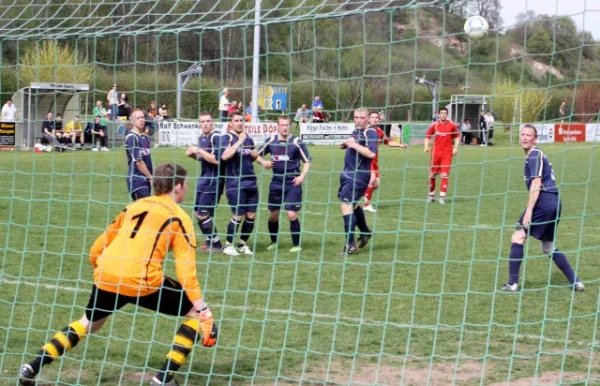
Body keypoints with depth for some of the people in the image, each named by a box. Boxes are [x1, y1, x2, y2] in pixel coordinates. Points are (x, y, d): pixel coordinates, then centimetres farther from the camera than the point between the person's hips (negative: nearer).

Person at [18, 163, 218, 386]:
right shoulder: (178, 216, 7)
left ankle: (32, 368, 24)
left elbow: (97, 250, 27)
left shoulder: (134, 206, 23)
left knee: (89, 323, 31)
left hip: (106, 275, 6)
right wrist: (203, 310, -5)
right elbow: (186, 268, -4)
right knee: (197, 314, 9)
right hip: (142, 280, -6)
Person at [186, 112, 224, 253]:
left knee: (202, 214, -8)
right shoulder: (201, 138, 11)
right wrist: (193, 154, 3)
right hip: (204, 179, 9)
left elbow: (216, 159, -24)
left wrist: (198, 150, -20)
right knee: (197, 212, 14)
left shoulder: (216, 137, -15)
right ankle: (210, 241, 25)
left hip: (213, 180, -9)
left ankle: (216, 245, 1)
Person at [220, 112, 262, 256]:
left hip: (251, 182, 7)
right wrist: (239, 142, -22)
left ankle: (243, 244, 21)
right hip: (235, 183, -7)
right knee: (238, 216, -8)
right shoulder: (227, 137, -7)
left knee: (251, 215, 5)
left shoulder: (248, 138, 14)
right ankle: (228, 245, 8)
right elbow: (224, 156, -24)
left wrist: (254, 154, 6)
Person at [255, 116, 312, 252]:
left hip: (292, 183, -4)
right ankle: (273, 242, 31)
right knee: (273, 215, 11)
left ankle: (296, 245, 3)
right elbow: (258, 155, 13)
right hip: (276, 182, 4)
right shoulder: (271, 141, 2)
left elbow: (307, 161, -3)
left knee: (292, 215, -10)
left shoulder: (296, 142, -7)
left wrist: (302, 176, -16)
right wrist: (263, 162, -8)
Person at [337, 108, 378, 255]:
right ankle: (365, 232, 41)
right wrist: (345, 144, 5)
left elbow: (371, 153, -26)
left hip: (358, 176, -10)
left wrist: (354, 145, -24)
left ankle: (350, 243, -10)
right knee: (352, 204, 21)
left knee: (346, 204, -15)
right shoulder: (356, 131, 13)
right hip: (348, 173, 10)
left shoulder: (370, 133, -13)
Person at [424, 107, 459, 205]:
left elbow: (457, 136, 10)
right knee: (432, 174, 6)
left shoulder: (452, 125, 1)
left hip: (447, 153, -1)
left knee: (445, 174, -9)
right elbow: (427, 136, 9)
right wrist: (426, 146, -5)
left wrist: (456, 148, 0)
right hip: (436, 152, 1)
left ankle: (442, 197, -8)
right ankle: (431, 195, 22)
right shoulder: (434, 125, 2)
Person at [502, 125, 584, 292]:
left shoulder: (534, 155, -7)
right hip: (555, 202, 10)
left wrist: (529, 210, -20)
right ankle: (575, 281, 20)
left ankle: (512, 283, -11)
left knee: (518, 237, -8)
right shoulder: (537, 155, 22)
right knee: (548, 247, 20)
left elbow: (536, 184, -16)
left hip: (544, 201, -10)